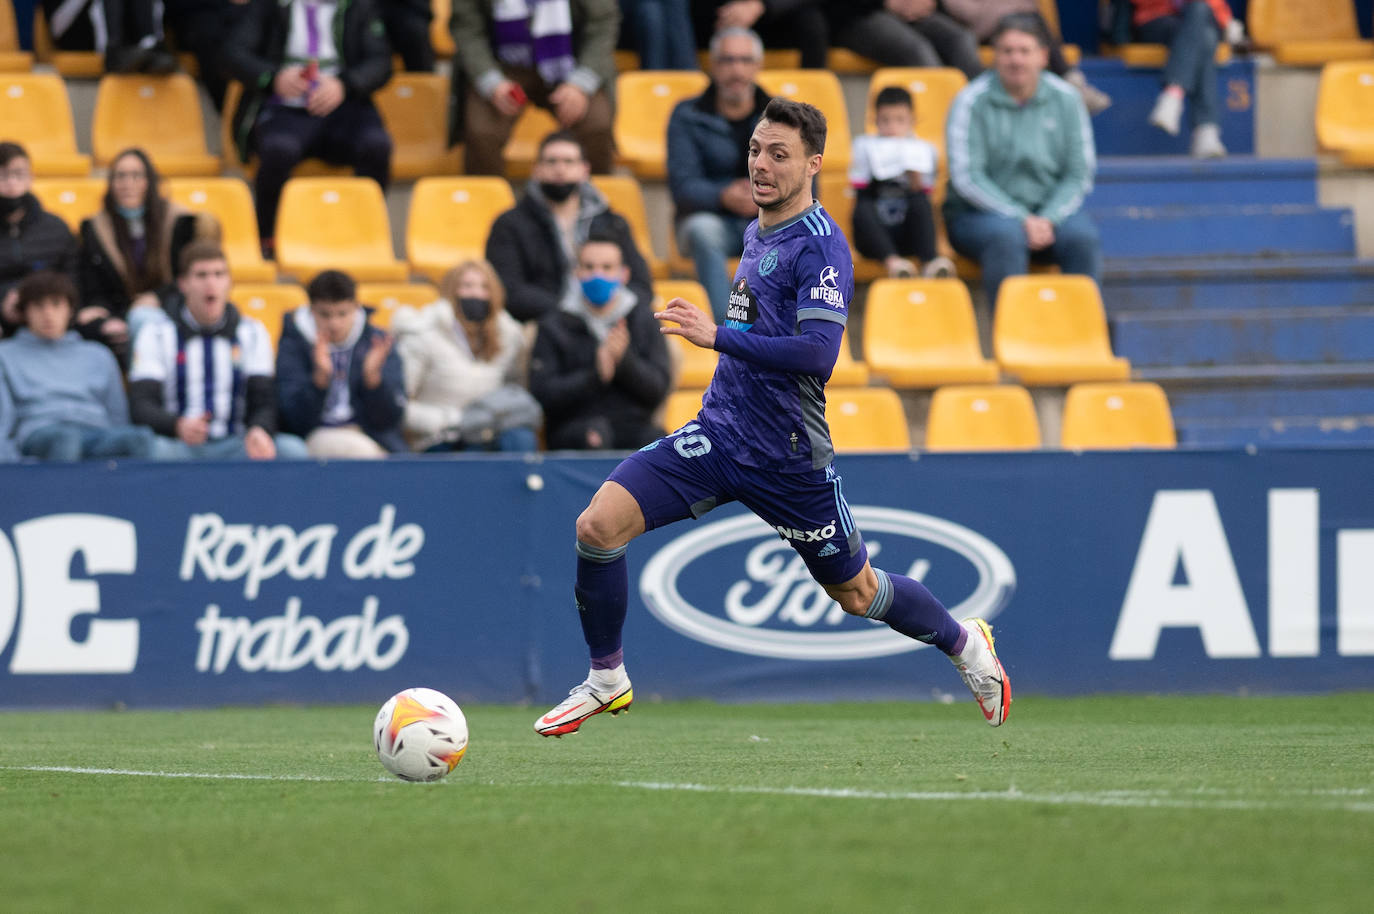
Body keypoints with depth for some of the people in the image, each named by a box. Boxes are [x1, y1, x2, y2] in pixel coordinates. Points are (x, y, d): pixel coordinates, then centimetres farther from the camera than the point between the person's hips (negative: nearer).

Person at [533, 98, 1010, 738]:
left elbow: (818, 353, -27)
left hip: (787, 456, -7)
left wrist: (718, 336, -28)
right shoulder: (758, 233, 11)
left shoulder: (820, 246, -16)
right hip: (719, 432, 7)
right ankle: (606, 680, 3)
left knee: (855, 593, 10)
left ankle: (966, 645, 38)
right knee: (599, 523, -12)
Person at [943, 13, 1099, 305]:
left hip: (1051, 208, 2)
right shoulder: (971, 102, -5)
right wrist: (1021, 220, -19)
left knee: (1083, 238, -29)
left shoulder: (1066, 99, 4)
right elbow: (967, 177, -11)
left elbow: (1079, 175, 3)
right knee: (1007, 237, -36)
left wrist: (1048, 219, -15)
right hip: (979, 212, -2)